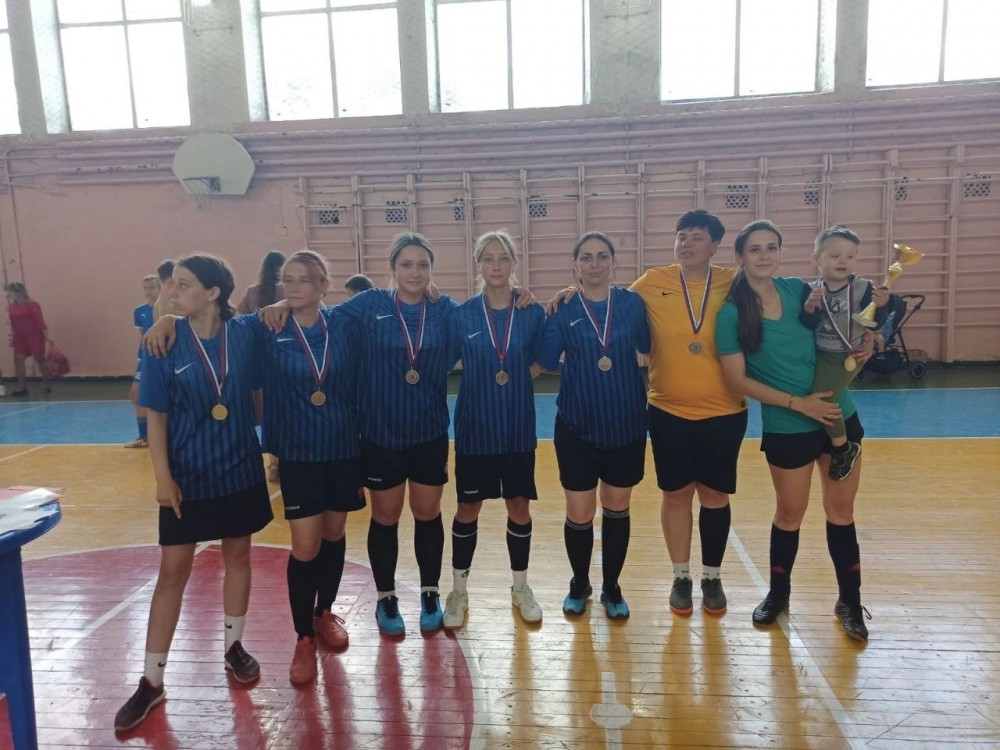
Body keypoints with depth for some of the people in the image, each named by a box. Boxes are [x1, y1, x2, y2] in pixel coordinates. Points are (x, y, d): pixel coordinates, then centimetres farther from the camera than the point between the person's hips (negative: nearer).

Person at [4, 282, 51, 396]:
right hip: (20, 336, 6)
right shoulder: (11, 306, 8)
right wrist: (12, 336, 18)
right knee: (18, 358, -2)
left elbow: (40, 321, -15)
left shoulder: (32, 305, -12)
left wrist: (47, 337, -18)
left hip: (34, 334, -6)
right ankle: (22, 387, 4)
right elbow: (13, 322, 17)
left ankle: (45, 385, 9)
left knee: (40, 358, -1)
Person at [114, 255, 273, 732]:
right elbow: (156, 416, -7)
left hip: (240, 470, 2)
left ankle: (233, 647, 34)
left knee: (237, 556, 14)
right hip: (187, 475, -1)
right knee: (173, 571, 5)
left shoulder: (242, 338, -6)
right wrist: (162, 476, -10)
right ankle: (151, 680, 18)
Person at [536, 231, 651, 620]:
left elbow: (646, 347, -1)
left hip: (626, 424, 1)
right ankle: (579, 584, 31)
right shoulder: (563, 310, -3)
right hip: (576, 426, -1)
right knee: (579, 514, 5)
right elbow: (546, 362, -12)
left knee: (617, 510, 13)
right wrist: (546, 315, -14)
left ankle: (612, 588, 32)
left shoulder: (632, 303, 0)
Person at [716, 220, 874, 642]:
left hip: (840, 415, 3)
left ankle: (850, 601, 29)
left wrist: (861, 347, -3)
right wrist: (799, 403, -18)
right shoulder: (731, 313, -12)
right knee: (790, 514, 12)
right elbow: (737, 380, -14)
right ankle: (778, 594, 34)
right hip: (787, 427, -3)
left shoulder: (799, 290, -1)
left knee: (841, 509, 12)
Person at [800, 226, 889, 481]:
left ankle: (844, 448, 2)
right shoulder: (811, 290, -5)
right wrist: (809, 308, -29)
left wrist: (881, 306, -30)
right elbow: (806, 326, -11)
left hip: (848, 356, -5)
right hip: (819, 354, 5)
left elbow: (876, 323, -11)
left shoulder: (863, 288, -11)